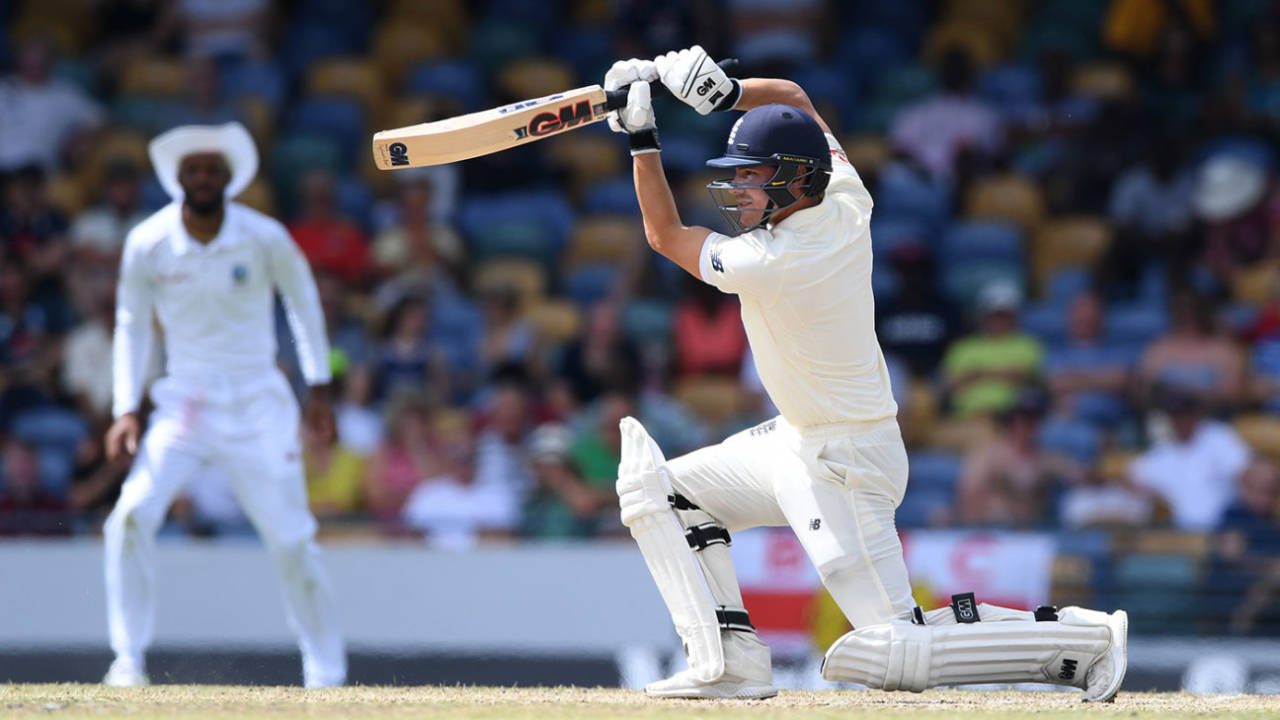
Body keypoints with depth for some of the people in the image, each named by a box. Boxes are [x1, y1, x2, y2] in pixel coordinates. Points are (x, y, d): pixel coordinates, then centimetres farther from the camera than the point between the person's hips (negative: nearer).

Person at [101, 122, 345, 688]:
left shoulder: (264, 238, -10)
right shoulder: (148, 244, -8)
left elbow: (301, 298, 7)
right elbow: (131, 324, 4)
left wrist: (319, 385, 7)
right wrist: (126, 409, -3)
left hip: (258, 403, -1)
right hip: (183, 402, 1)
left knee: (290, 538, 3)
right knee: (131, 516, -18)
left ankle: (326, 675, 16)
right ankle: (128, 659, -7)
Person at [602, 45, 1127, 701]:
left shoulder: (768, 265, -26)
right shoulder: (845, 204, -5)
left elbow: (664, 235, -8)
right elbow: (792, 97, 11)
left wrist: (642, 138, -5)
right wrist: (722, 92, -5)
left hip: (844, 466, -10)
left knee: (891, 657, -12)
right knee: (662, 486, 9)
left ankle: (1081, 638, -6)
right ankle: (732, 662, 4)